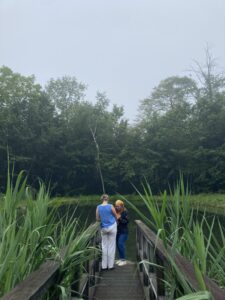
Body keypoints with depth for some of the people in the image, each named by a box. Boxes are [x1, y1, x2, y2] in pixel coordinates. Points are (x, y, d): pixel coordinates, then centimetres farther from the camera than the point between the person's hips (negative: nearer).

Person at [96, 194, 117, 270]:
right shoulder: (111, 206, -12)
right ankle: (110, 265, 10)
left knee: (104, 246, 12)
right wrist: (115, 221, 20)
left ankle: (104, 265, 15)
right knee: (111, 246, 6)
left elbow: (97, 219, 0)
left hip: (103, 228, 2)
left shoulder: (98, 207, -6)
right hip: (112, 226, -2)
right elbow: (116, 216, 0)